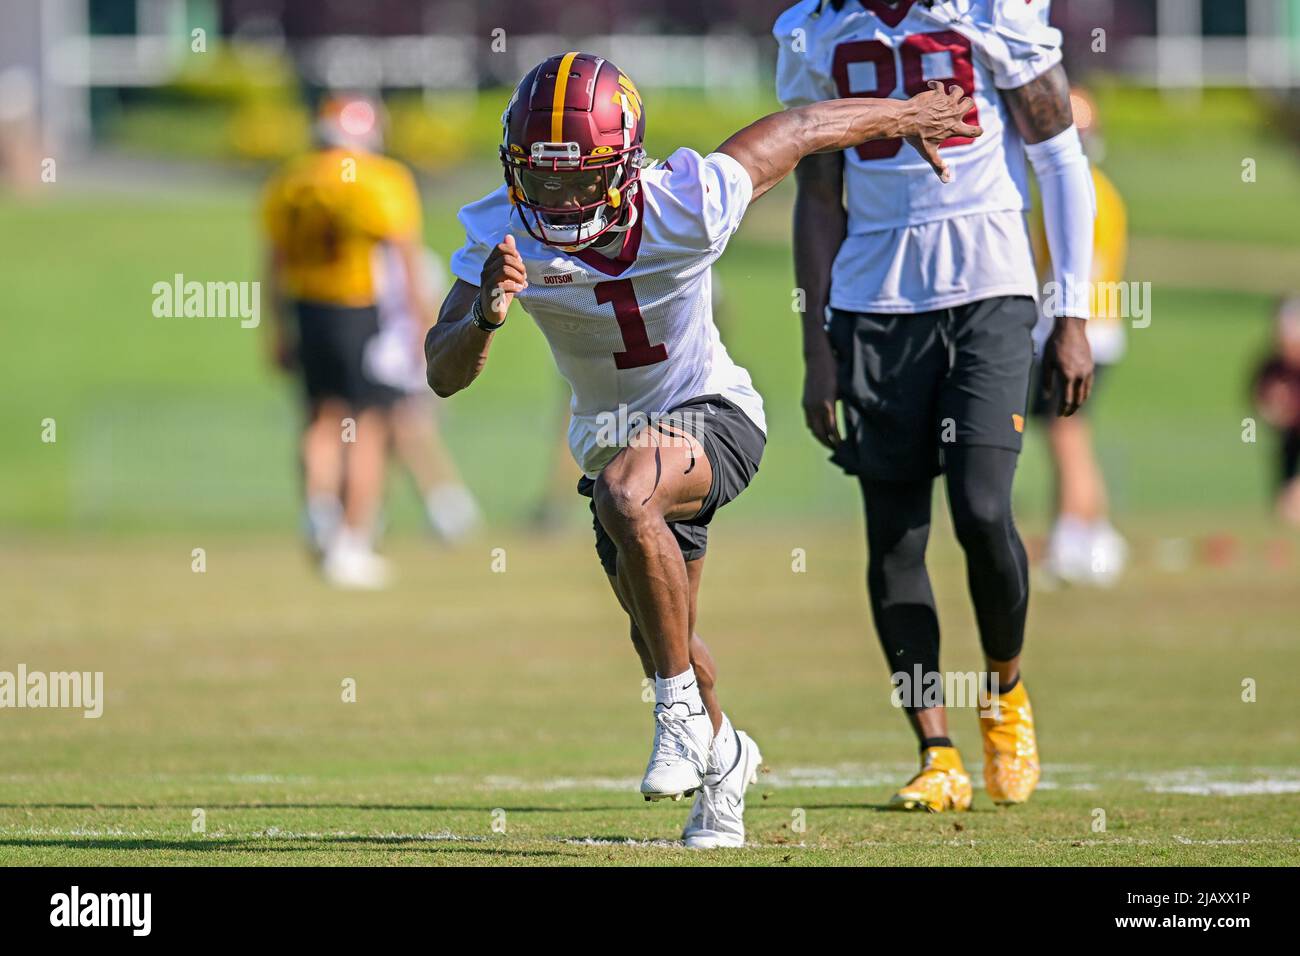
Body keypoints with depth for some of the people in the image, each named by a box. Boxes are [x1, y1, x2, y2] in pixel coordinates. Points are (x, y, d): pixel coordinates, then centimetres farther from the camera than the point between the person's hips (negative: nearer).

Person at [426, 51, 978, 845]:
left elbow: (798, 130, -12)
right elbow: (445, 376, -27)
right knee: (660, 636, 18)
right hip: (616, 437, 5)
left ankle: (683, 710, -21)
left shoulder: (686, 207, -29)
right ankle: (722, 754, 50)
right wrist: (486, 316, -49)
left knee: (627, 494, -36)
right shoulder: (504, 234, -22)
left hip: (711, 414, -5)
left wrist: (905, 117, 4)